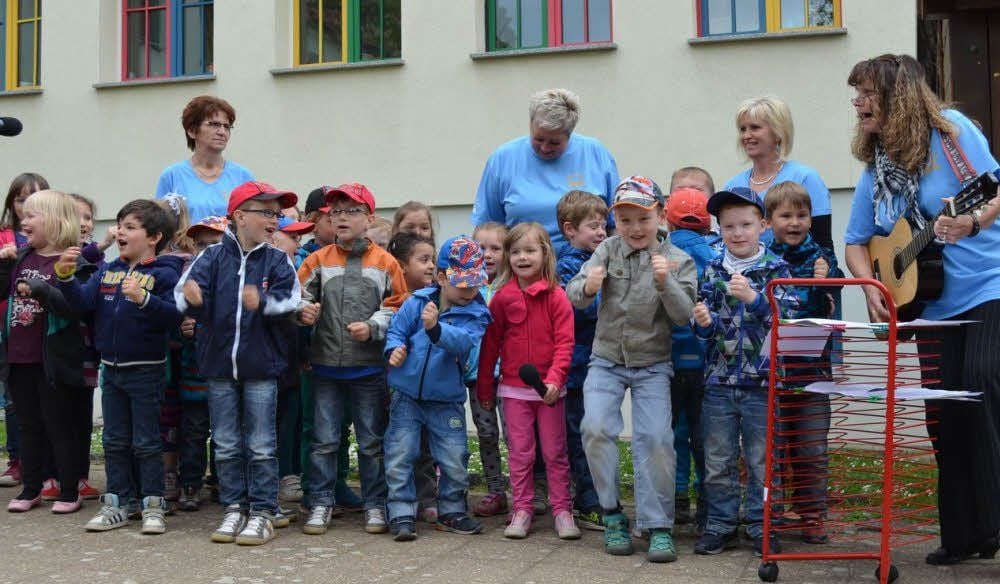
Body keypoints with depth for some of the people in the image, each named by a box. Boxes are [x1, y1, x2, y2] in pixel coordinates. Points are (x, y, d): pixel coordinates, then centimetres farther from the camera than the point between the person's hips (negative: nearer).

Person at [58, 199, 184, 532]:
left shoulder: (164, 274, -11)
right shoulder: (108, 272, 7)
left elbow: (173, 316, -22)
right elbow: (83, 301, -4)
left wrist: (144, 299, -34)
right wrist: (65, 276, -19)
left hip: (146, 370, -6)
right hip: (111, 369, 6)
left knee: (146, 442, 3)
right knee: (114, 441, 13)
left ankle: (153, 506, 13)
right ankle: (115, 505, 23)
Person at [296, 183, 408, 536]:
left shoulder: (384, 263, 1)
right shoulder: (318, 261, 5)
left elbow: (398, 308, 0)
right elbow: (299, 297, 5)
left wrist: (372, 328, -14)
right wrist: (303, 311, -16)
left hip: (370, 367, -1)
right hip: (326, 365, 1)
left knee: (372, 441, 9)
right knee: (324, 440, 8)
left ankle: (375, 505, 20)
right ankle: (321, 503, 18)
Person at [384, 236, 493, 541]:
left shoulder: (476, 314, -6)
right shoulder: (417, 302, -3)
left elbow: (463, 341, -24)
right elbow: (396, 330, 4)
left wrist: (435, 327, -41)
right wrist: (394, 349, -19)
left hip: (447, 400, 0)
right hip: (407, 395, 0)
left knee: (455, 461, 5)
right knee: (399, 456, 0)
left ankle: (452, 512, 26)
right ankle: (402, 514, 10)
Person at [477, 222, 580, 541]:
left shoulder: (556, 296, -6)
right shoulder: (502, 298, 1)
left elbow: (565, 343, -9)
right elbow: (490, 343, 6)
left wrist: (554, 379, -21)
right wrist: (484, 386, 9)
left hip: (549, 389, -2)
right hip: (514, 388, 2)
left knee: (555, 452, 7)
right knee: (519, 452, 6)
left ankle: (562, 510, 16)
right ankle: (522, 510, 16)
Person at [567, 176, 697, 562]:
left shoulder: (678, 260, -3)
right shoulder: (608, 250, 0)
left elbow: (682, 315, -13)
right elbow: (574, 296, -10)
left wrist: (665, 282, -30)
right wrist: (588, 287, -33)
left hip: (652, 365, -1)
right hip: (607, 361, 1)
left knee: (655, 438, -12)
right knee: (596, 428, -17)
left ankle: (659, 525, 2)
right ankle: (612, 516, 0)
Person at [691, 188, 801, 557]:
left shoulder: (775, 269, -1)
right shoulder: (713, 270, 6)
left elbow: (787, 318, -11)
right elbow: (705, 326, 7)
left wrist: (753, 298, -23)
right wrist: (704, 322, -15)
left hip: (762, 380, -2)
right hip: (719, 378, 2)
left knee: (762, 461, 6)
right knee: (718, 461, 9)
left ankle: (761, 527, 19)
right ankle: (721, 525, 21)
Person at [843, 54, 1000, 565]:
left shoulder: (950, 129, -6)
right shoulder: (876, 169, 9)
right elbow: (856, 242, 14)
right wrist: (871, 289, -3)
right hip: (934, 306, 6)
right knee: (943, 414, 4)